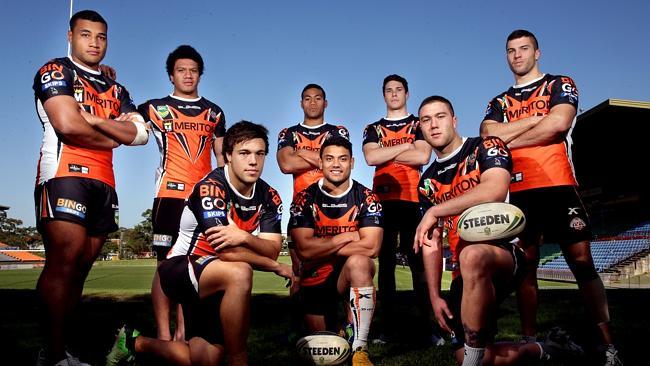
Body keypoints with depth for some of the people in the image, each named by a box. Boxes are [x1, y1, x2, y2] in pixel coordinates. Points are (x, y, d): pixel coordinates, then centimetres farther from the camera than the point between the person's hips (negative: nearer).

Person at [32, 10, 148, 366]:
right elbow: (67, 125, -10)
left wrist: (93, 120, -4)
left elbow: (140, 133, 7)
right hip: (66, 174, -6)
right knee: (65, 259, -16)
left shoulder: (116, 90, 24)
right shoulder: (55, 70, 6)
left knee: (81, 266, 4)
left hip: (104, 183, 6)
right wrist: (112, 138, 3)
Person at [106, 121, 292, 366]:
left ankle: (135, 343, 26)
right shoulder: (211, 187, -24)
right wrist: (278, 268, -20)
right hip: (180, 268, -7)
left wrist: (245, 237, -36)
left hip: (215, 283, 7)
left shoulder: (269, 198, -4)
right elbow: (225, 252, -31)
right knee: (239, 273, -36)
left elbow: (273, 250, -15)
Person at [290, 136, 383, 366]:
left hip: (353, 275, -2)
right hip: (314, 279, 2)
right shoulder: (305, 199, -7)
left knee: (358, 261, -36)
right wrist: (346, 237, -18)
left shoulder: (366, 198, -9)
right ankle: (337, 333, 48)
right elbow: (304, 249, -18)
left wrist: (321, 248, -17)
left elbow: (371, 248, -22)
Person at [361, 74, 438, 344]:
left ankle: (429, 325, 1)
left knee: (419, 263, -4)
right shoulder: (373, 129, 17)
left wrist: (386, 153, -1)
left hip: (412, 200, -2)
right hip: (382, 201, 2)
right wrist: (406, 146, -3)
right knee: (385, 264, 2)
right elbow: (370, 158, -4)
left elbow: (422, 156, -7)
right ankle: (388, 327, 8)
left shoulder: (419, 125, 13)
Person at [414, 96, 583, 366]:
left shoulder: (485, 148, -1)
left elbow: (495, 190, -23)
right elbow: (431, 243, 13)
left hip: (503, 252, -6)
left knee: (472, 257, -42)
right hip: (464, 273, 6)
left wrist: (435, 211, -18)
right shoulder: (427, 182, 15)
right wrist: (434, 297, 3)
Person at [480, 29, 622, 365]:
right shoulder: (498, 103, 19)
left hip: (558, 185, -3)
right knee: (526, 266, 4)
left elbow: (559, 122, -9)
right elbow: (488, 135, -1)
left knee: (582, 261, -6)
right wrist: (536, 119, -4)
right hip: (519, 191, 3)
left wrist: (509, 139, -3)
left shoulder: (559, 84, 11)